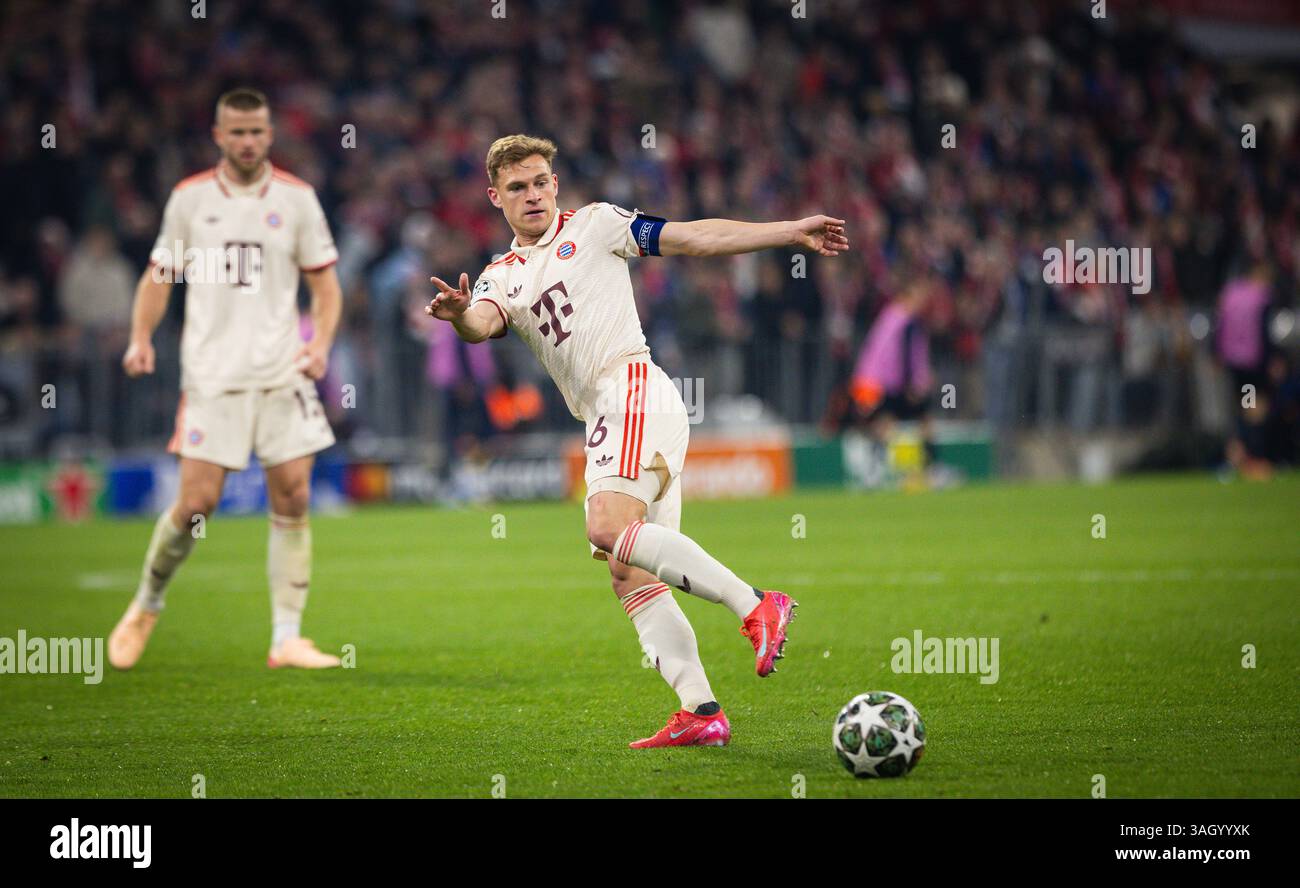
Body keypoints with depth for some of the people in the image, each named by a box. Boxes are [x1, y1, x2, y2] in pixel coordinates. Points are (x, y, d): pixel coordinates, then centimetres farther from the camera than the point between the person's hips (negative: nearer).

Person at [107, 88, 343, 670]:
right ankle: (146, 606, 18)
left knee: (292, 500, -5)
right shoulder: (190, 198, 4)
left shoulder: (295, 198, 4)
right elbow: (159, 273, 12)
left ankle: (287, 638, 1)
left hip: (283, 375, 1)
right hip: (212, 375, -1)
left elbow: (324, 283, 8)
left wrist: (320, 344, -8)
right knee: (197, 502, -7)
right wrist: (141, 337, -3)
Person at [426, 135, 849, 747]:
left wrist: (793, 232, 4)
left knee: (609, 527, -29)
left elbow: (697, 237, 10)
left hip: (631, 388, -7)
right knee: (630, 577, 0)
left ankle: (755, 605, -33)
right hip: (602, 420, 7)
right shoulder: (503, 276, 21)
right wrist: (461, 316, -28)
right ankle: (701, 711, -3)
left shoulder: (592, 225, 11)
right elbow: (483, 323, -2)